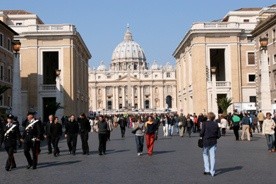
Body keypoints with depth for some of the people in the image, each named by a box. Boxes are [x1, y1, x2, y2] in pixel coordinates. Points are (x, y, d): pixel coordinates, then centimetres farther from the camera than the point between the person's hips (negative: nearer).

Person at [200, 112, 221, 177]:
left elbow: (202, 132, -14)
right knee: (213, 156, 6)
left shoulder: (205, 123, -9)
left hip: (206, 141, -2)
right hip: (213, 142, 2)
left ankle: (207, 170, 11)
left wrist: (201, 136, 6)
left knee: (205, 155, 14)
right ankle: (212, 172, 6)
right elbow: (219, 135, 1)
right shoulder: (216, 124, 1)